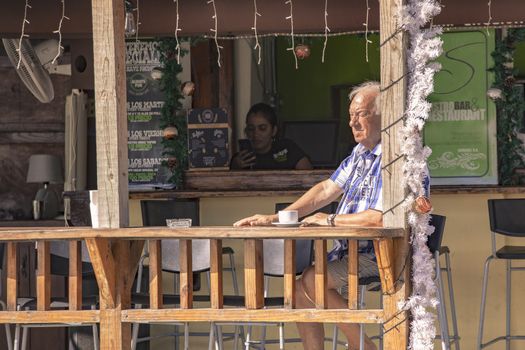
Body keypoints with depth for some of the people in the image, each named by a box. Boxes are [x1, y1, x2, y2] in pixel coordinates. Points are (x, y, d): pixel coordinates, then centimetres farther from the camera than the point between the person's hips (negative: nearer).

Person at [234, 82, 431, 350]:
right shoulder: (360, 152, 15)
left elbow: (380, 218, -24)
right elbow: (327, 190, 17)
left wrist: (330, 221, -11)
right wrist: (274, 219, 10)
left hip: (379, 255, -10)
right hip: (350, 249, 10)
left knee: (312, 281, -23)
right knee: (301, 289, -3)